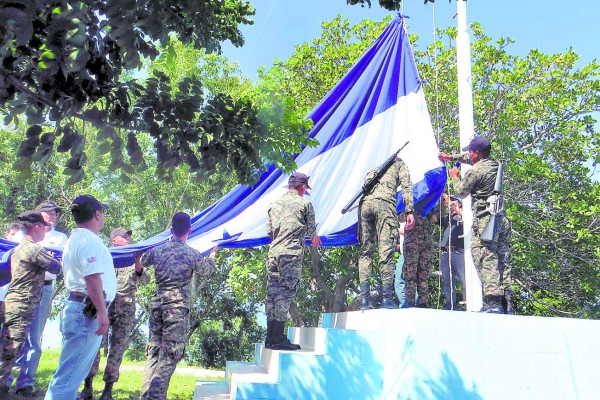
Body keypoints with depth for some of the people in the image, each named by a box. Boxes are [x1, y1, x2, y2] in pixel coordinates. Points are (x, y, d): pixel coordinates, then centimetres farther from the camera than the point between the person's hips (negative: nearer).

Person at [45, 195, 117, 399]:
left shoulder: (75, 239, 17)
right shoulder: (90, 240, -15)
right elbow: (92, 277, -25)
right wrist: (102, 311, -24)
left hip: (79, 309, 10)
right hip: (87, 312, -10)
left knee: (73, 372, 18)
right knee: (70, 374, -7)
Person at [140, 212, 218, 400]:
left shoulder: (157, 250, 5)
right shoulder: (193, 254, -4)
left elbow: (143, 262, 28)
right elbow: (207, 270, 17)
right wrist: (213, 253, 36)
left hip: (157, 305, 5)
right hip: (178, 308, -5)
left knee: (153, 351, 12)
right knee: (169, 356, -1)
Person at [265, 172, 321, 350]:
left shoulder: (274, 203, 16)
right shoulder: (304, 203, 1)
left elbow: (269, 230, 17)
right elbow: (311, 229, 7)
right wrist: (315, 239, 29)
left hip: (273, 252, 6)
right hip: (292, 254, -5)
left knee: (272, 292, 8)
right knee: (285, 293, -5)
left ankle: (270, 337, 13)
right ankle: (278, 338, -5)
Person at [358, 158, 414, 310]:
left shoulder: (372, 170, 38)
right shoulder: (399, 164, 26)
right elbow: (406, 186, 8)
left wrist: (360, 231, 25)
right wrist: (410, 211, -1)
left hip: (364, 203, 4)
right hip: (384, 202, -4)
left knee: (365, 251, 5)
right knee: (386, 250, -7)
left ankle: (364, 298, -2)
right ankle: (387, 298, -12)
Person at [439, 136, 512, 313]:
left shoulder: (474, 172, -10)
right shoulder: (494, 164, 13)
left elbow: (461, 192, 6)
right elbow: (470, 159, 33)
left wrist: (454, 177, 23)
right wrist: (452, 157, 35)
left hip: (484, 219, -8)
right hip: (502, 218, 8)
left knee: (485, 259, -10)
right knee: (502, 260, 8)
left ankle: (492, 302, -18)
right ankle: (505, 302, 10)